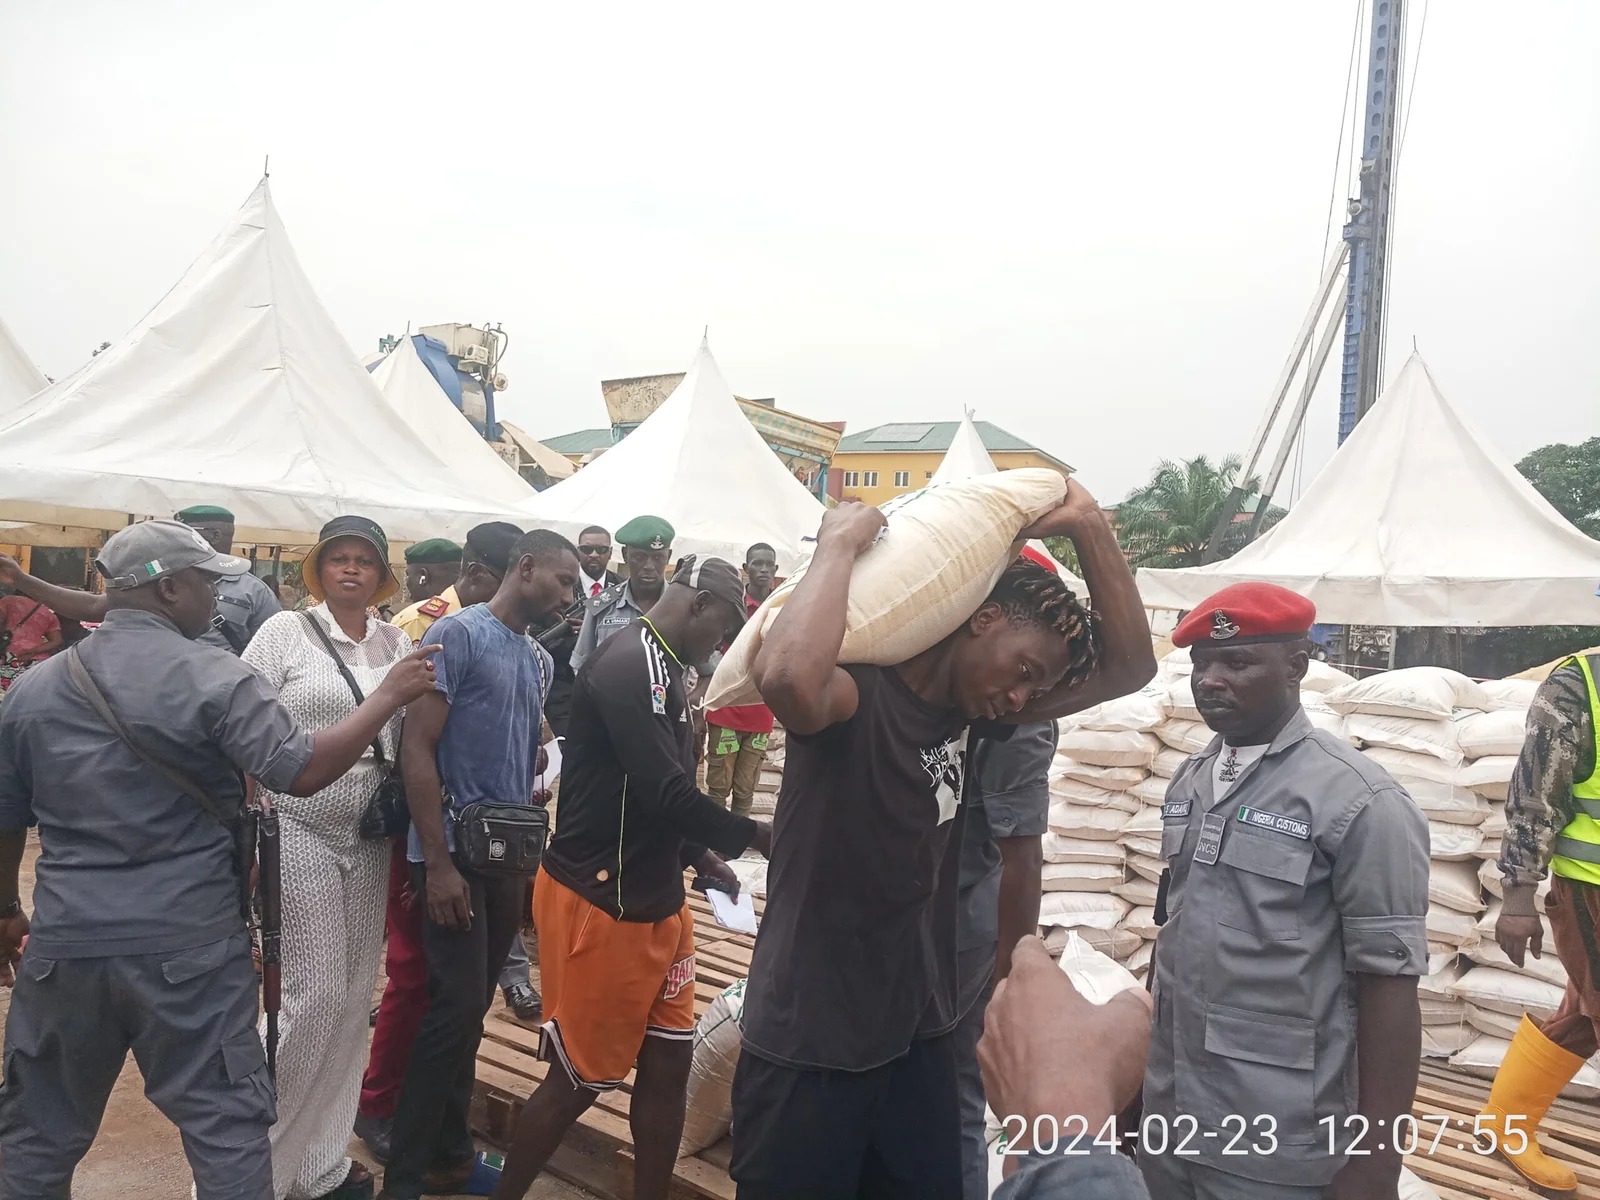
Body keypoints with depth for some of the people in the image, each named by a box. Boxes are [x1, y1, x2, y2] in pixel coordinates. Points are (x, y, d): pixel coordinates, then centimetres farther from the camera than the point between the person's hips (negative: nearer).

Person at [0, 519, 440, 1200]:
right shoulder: (211, 677, -13)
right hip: (189, 947, -5)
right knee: (225, 1124, 7)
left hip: (64, 945, 5)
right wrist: (389, 696, -12)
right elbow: (302, 771, -21)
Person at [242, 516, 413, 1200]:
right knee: (314, 997, -5)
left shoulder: (397, 644, 7)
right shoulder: (285, 632, -4)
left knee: (353, 999, 9)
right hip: (298, 831, -4)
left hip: (368, 838, 4)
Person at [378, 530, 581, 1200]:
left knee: (472, 1007, 15)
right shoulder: (458, 634, -9)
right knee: (456, 1008, -5)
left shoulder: (539, 660, 12)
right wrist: (438, 862, -18)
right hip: (457, 853, -7)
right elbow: (416, 749, -14)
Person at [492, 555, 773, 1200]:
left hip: (656, 899, 9)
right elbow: (665, 793, -27)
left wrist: (701, 857, 10)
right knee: (581, 1077, 7)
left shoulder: (662, 669, 10)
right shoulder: (630, 666, -21)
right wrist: (753, 834, -13)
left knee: (669, 1061, 13)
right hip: (599, 903, -9)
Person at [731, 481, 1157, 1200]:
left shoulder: (972, 708, 2)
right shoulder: (857, 695, -21)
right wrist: (841, 542, -31)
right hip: (809, 1050, -7)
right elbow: (787, 679, -46)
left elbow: (1129, 667, 3)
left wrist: (1088, 527, -7)